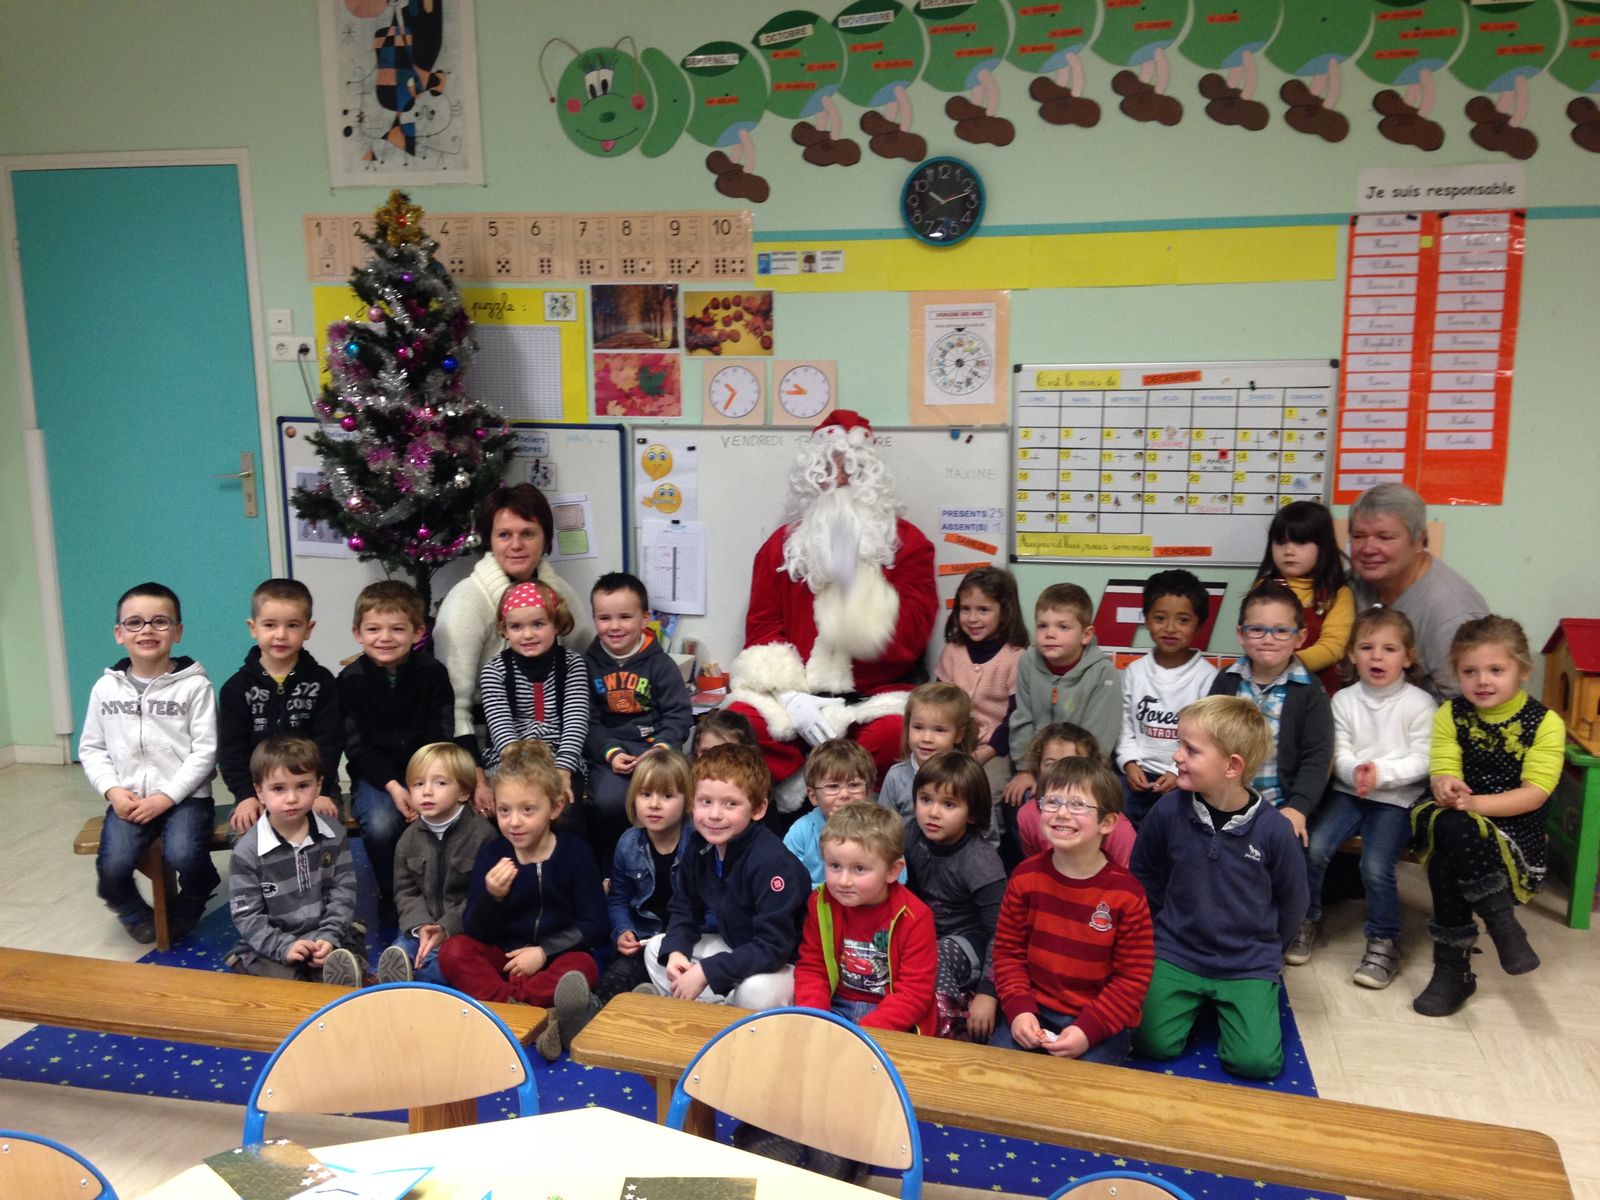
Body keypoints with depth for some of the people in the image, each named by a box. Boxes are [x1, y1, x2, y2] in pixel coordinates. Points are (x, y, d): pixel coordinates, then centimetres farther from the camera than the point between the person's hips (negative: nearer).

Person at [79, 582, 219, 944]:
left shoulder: (194, 685, -4)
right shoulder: (106, 687, 7)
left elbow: (205, 752, -7)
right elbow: (91, 747, 12)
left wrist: (165, 797, -14)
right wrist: (112, 790, -5)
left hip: (184, 796, -3)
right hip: (128, 798, 3)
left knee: (183, 856, -27)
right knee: (112, 866, -20)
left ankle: (185, 911, 11)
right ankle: (137, 914, 17)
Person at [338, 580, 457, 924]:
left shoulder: (432, 673, -3)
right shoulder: (350, 680, -3)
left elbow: (440, 738, -4)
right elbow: (358, 747, -6)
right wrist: (392, 786, -21)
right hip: (375, 776, 0)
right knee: (381, 825, -30)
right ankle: (391, 896, -1)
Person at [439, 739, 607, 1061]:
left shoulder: (575, 852, -7)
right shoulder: (490, 853, -3)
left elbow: (593, 925, -6)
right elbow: (474, 932, -7)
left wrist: (544, 951, -17)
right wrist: (492, 896, -28)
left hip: (556, 956, -2)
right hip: (503, 958, 3)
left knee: (582, 965, -33)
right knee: (453, 951, -25)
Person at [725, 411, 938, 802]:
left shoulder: (907, 542, 7)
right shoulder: (780, 545, 14)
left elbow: (910, 637, -3)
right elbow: (762, 630, 6)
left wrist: (856, 578, -13)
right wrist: (791, 695, -11)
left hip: (878, 692, -1)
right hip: (796, 691, 1)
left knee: (894, 733, -34)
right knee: (739, 723, -28)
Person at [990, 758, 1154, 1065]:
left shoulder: (1126, 893, -11)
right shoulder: (1026, 877, -3)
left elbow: (1133, 976, -8)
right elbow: (1008, 950, 3)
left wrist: (1088, 1029, -17)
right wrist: (1018, 1010, -12)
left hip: (1102, 1019, -2)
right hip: (1035, 1009, 2)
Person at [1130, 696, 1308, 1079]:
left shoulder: (1274, 829, -16)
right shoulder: (1168, 810, -13)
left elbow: (1292, 901, 2)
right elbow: (1143, 876, 6)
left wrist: (1266, 952, 11)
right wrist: (1164, 929, 8)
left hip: (1248, 965, -1)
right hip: (1176, 954, 1)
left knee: (1256, 1062, -14)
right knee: (1153, 1045, -13)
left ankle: (1227, 1007, 17)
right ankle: (1199, 1004, 17)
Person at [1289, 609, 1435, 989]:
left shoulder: (1419, 704, -4)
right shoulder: (1344, 700, 5)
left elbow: (1422, 761, -7)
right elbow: (1340, 754, 0)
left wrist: (1381, 772, -21)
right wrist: (1355, 771, -22)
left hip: (1396, 798, -3)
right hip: (1348, 791, 3)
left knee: (1376, 866, -21)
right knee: (1312, 847, -18)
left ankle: (1384, 942, 2)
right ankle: (1305, 921, 5)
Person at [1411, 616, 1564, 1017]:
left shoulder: (1545, 723, -2)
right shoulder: (1450, 715, 6)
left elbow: (1535, 794, -11)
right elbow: (1441, 775, -5)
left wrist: (1474, 803, -26)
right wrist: (1447, 789, -31)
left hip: (1516, 837, -3)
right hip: (1459, 827, 3)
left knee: (1445, 857, -33)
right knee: (1441, 827, -33)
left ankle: (1453, 966, -21)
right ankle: (1502, 923, -20)